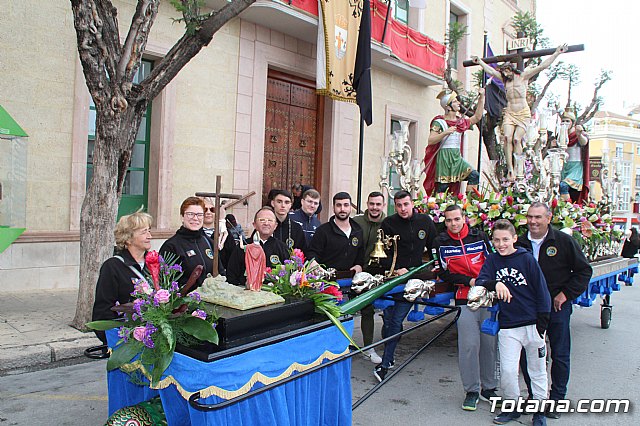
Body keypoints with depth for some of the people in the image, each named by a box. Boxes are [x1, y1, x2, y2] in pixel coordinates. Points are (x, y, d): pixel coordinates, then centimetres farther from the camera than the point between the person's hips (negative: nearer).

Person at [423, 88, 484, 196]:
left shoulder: (461, 121, 15)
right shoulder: (439, 122, -5)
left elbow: (477, 117, 20)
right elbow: (430, 141, -12)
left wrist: (481, 97, 18)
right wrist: (445, 132, -22)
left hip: (457, 158, 6)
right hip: (444, 158, -6)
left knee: (474, 175, -11)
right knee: (442, 188, -7)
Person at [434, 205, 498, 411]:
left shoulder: (479, 236, 4)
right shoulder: (441, 242, 2)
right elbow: (444, 274, 2)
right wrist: (469, 281, -9)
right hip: (465, 298, -1)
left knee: (490, 342, 6)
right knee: (469, 345, -6)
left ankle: (489, 387, 23)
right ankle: (471, 390, 10)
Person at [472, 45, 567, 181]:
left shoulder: (523, 76, 3)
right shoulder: (505, 79, 14)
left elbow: (543, 66, 1)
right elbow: (491, 71, 23)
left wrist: (557, 53, -1)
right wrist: (479, 61, 30)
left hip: (523, 113, -3)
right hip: (509, 113, 3)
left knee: (516, 139, -18)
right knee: (507, 138, -17)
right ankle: (510, 169, -19)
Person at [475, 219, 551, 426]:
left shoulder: (527, 259, -6)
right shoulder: (492, 260, 3)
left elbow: (542, 291, -3)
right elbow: (479, 281, -7)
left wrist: (542, 324, -5)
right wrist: (495, 283, -28)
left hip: (532, 324, -1)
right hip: (507, 326, 2)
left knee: (537, 370, 11)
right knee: (507, 370, -2)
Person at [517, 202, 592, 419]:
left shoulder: (564, 241, -7)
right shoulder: (520, 244, 2)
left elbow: (584, 270, -2)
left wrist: (566, 294, -8)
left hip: (557, 306, -3)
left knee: (560, 355, 5)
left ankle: (557, 398, 20)